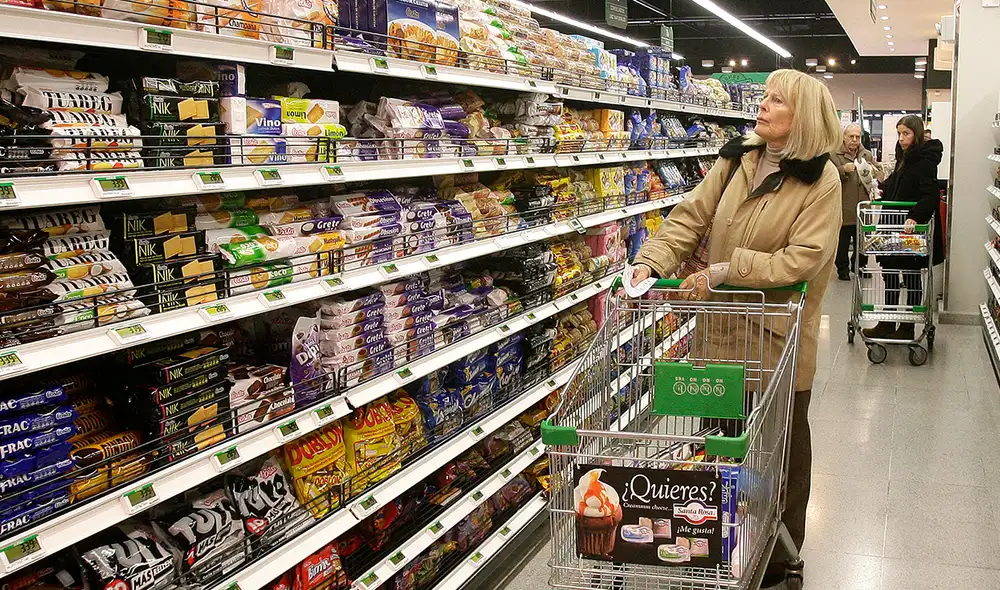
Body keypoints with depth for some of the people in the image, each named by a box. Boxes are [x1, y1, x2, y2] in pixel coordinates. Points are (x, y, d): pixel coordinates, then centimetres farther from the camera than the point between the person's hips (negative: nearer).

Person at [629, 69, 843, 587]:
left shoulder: (821, 180, -11)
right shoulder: (736, 160, 3)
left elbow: (803, 257, -20)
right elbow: (691, 217, -3)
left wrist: (727, 270, -25)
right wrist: (651, 261, -19)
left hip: (779, 338, -4)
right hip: (723, 329, 5)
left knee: (782, 446, 12)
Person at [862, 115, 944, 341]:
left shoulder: (925, 160, -15)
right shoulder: (905, 157, 13)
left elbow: (930, 195, -25)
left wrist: (914, 217, -38)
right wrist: (883, 189, 9)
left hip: (912, 229, -9)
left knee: (911, 277, 2)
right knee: (890, 273, 12)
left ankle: (908, 328, 13)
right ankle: (888, 324, 21)